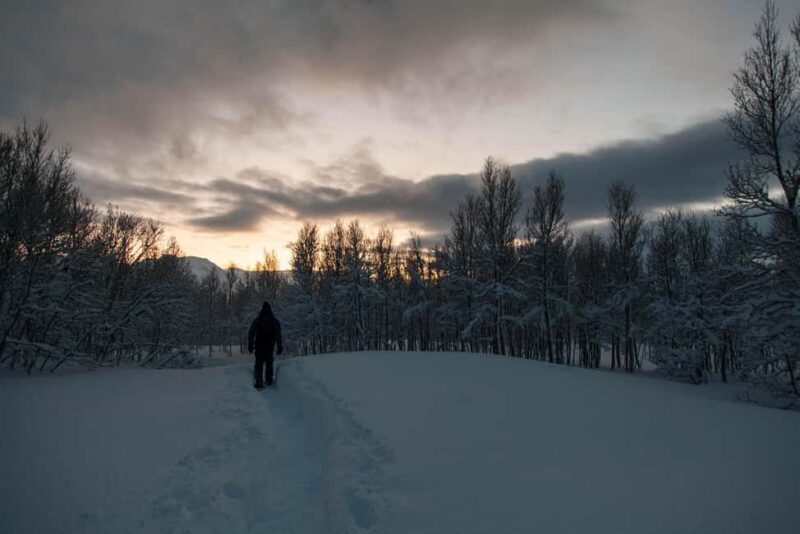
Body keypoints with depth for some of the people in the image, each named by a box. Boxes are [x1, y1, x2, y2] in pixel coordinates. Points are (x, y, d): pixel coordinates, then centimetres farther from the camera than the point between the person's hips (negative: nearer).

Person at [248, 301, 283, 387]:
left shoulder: (256, 321, -2)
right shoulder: (275, 322, -1)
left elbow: (250, 334, -1)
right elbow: (278, 336, -2)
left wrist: (250, 346, 4)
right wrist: (280, 347, 1)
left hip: (259, 347, -1)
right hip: (270, 347, 1)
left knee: (259, 364, 5)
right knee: (269, 363, 19)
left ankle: (259, 382, -6)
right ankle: (268, 380, 21)